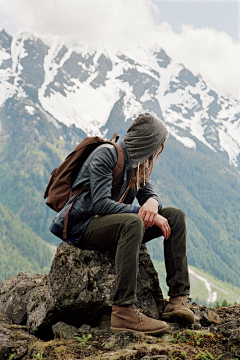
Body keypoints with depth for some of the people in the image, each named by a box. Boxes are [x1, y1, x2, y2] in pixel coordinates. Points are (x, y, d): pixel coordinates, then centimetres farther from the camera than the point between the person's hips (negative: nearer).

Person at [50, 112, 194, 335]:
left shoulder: (139, 163, 13)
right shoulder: (106, 154, -13)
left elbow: (150, 195, 7)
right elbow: (100, 204, -23)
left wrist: (152, 203, -18)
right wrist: (142, 214, -26)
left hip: (118, 226, 8)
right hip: (85, 226, -8)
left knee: (175, 216, -6)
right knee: (133, 222, -38)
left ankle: (178, 298, -16)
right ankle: (123, 312, -43)